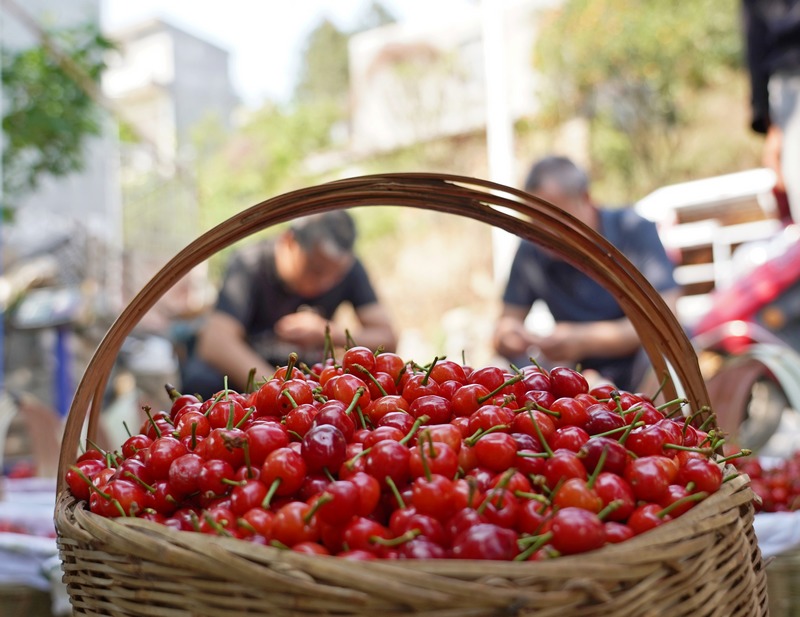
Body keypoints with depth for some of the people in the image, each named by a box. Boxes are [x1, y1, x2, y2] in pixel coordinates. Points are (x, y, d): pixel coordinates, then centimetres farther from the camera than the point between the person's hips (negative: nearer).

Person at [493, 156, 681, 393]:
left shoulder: (634, 231, -11)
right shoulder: (532, 250, -3)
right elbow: (510, 317, 4)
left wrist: (584, 340, -31)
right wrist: (506, 334, -22)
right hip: (585, 370, 3)